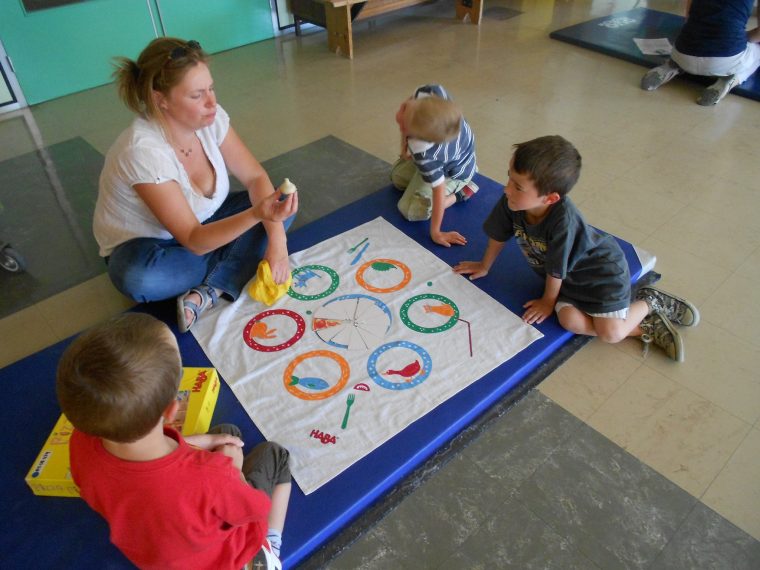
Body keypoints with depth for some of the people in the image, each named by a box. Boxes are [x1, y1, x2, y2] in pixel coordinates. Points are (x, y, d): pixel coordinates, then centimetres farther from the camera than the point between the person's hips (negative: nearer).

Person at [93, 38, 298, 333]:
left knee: (282, 203, -11)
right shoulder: (143, 151, -34)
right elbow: (194, 241, -34)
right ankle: (238, 262, -13)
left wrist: (276, 241, -25)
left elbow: (255, 177, -12)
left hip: (205, 223, 6)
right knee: (137, 278, -39)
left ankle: (211, 291, -22)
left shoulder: (210, 117, -17)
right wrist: (257, 214, -50)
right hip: (143, 244, -5)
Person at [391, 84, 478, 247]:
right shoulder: (429, 92, -37)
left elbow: (439, 192, -37)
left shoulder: (425, 154, -49)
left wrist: (435, 232, -26)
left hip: (455, 171, -7)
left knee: (411, 211, -7)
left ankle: (459, 192, 4)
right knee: (397, 178, 21)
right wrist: (405, 141, -14)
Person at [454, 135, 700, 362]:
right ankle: (646, 328, 1)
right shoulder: (511, 202, -25)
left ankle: (649, 302, 15)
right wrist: (484, 266, 12)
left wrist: (548, 301, -7)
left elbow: (556, 268, -23)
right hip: (568, 276, 6)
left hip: (601, 269, -6)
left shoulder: (564, 220, -39)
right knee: (570, 320, -19)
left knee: (610, 333, -17)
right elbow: (498, 235, -3)